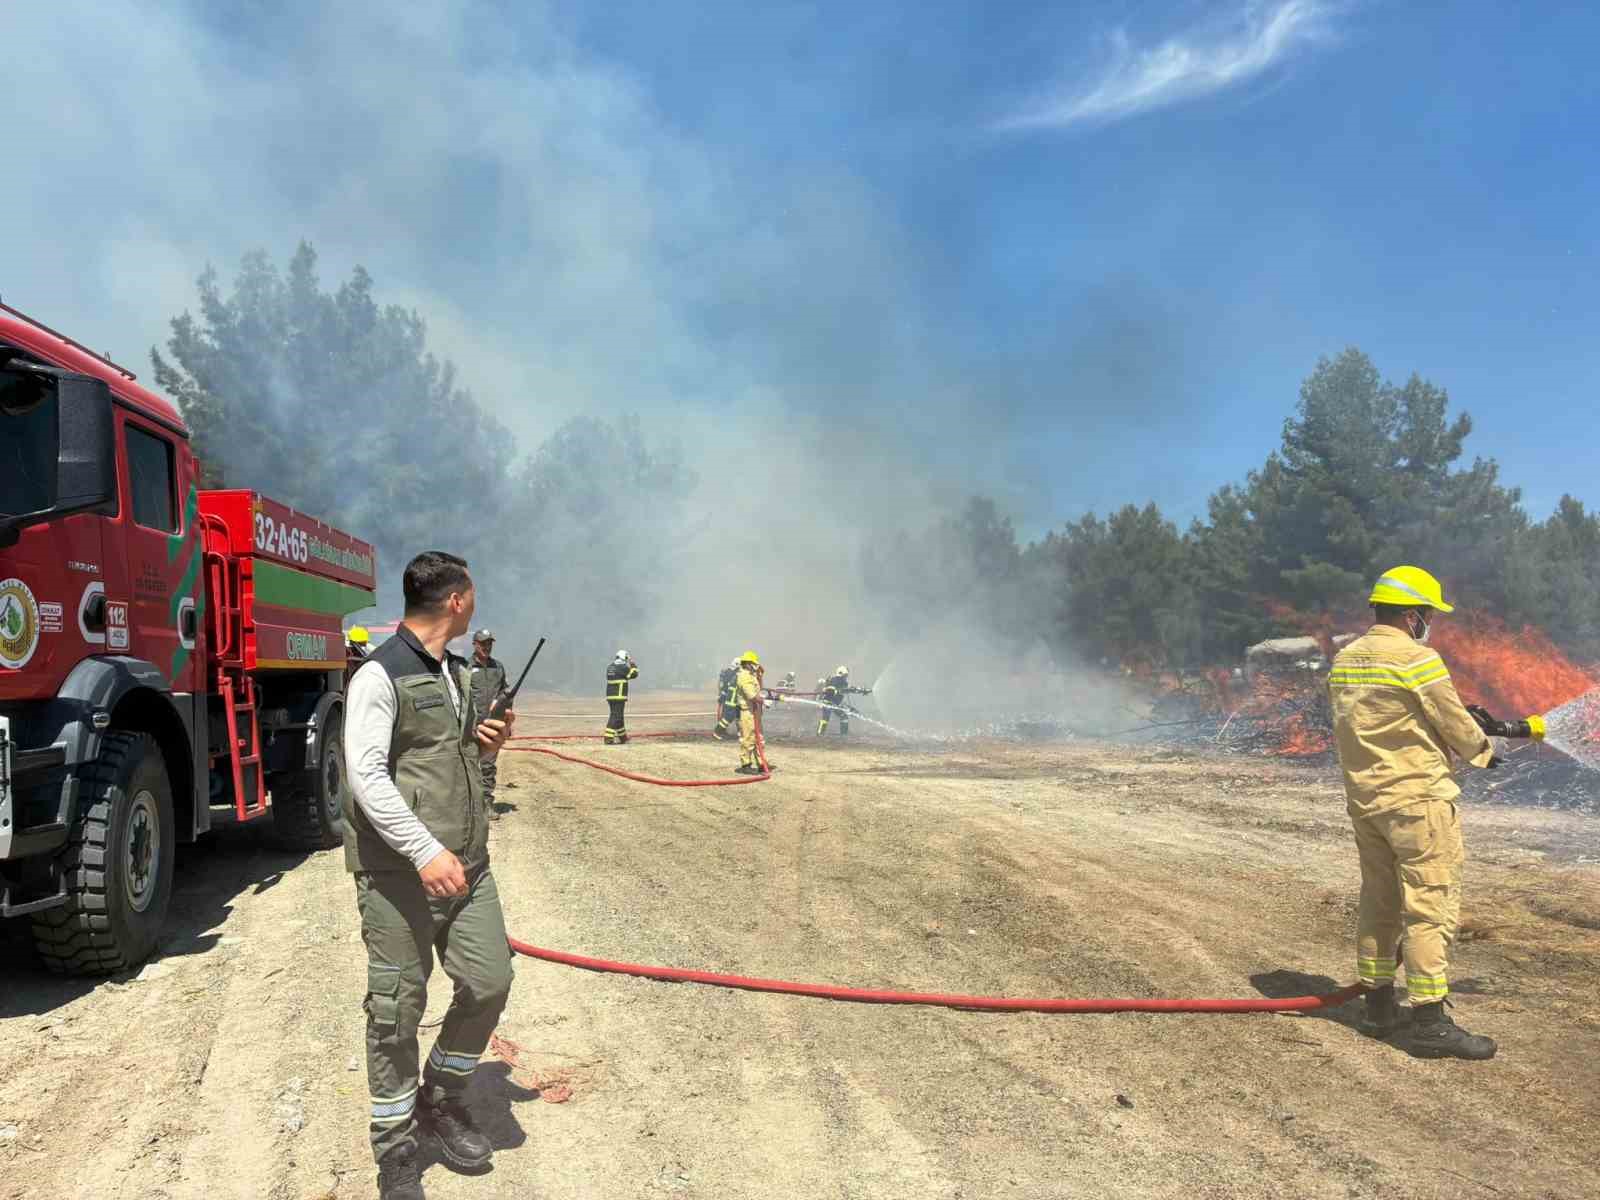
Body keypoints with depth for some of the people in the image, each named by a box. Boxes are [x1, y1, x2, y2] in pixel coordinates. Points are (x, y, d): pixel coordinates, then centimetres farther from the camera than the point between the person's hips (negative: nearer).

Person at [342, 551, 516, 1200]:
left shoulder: (457, 673, 14)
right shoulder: (380, 676, -11)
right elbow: (366, 775, -18)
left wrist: (483, 743, 5)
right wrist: (425, 851, -25)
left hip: (466, 863, 7)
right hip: (399, 870, -7)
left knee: (488, 983, 7)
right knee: (397, 1006, 3)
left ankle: (441, 1100, 31)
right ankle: (396, 1147, 21)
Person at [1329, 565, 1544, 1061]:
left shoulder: (1342, 661, 8)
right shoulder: (1418, 659, -15)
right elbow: (1455, 725, -8)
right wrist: (1483, 748, 15)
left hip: (1363, 799, 8)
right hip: (1417, 799, -8)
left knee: (1379, 901, 16)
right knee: (1431, 906, -1)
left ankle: (1378, 1005, 25)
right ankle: (1430, 1023, 2)